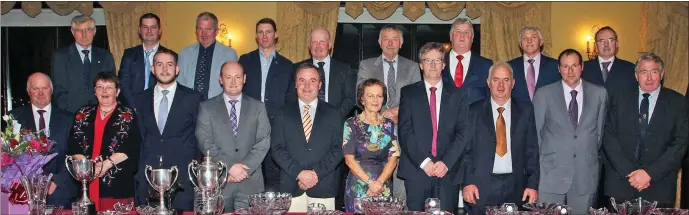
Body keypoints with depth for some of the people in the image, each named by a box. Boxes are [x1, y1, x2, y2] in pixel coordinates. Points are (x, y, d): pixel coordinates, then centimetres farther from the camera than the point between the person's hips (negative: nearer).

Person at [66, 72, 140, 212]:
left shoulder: (128, 116, 4)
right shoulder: (83, 114, 14)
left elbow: (131, 148, -7)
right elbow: (73, 146, 9)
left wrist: (106, 164, -15)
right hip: (87, 184, 3)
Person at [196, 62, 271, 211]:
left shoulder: (257, 107, 10)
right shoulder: (207, 108, 6)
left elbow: (263, 142, 1)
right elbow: (205, 142, -4)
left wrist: (244, 168, -11)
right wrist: (229, 166, -14)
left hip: (250, 181, 1)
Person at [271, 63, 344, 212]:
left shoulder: (333, 114, 8)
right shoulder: (283, 113, 9)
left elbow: (338, 148, 2)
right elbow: (277, 148, 2)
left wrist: (317, 173, -11)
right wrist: (298, 173, -11)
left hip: (323, 187, 0)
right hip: (291, 187, 0)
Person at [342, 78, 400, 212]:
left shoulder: (389, 125, 7)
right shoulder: (351, 124, 0)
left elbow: (393, 159, 2)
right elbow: (349, 159, -6)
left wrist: (379, 183, -13)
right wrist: (370, 182, -15)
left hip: (384, 189, 2)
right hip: (357, 188, -2)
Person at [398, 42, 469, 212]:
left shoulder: (458, 95, 11)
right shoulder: (408, 93, 8)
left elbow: (463, 132, 2)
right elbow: (405, 132, -1)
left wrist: (446, 162, -10)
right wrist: (423, 161, -11)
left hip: (449, 172, 1)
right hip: (416, 170, -1)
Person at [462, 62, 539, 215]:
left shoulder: (525, 110, 6)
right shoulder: (474, 111, 3)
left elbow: (532, 150, 4)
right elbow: (466, 150, 2)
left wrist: (533, 184, -2)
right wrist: (467, 183, -7)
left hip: (515, 186, 1)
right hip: (482, 187, -1)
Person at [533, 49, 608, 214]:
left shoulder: (599, 94, 6)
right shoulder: (543, 94, 1)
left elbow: (599, 130, 13)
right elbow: (536, 132, 6)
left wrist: (591, 155, 11)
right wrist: (540, 158, 6)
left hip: (586, 174, 2)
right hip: (552, 172, -1)